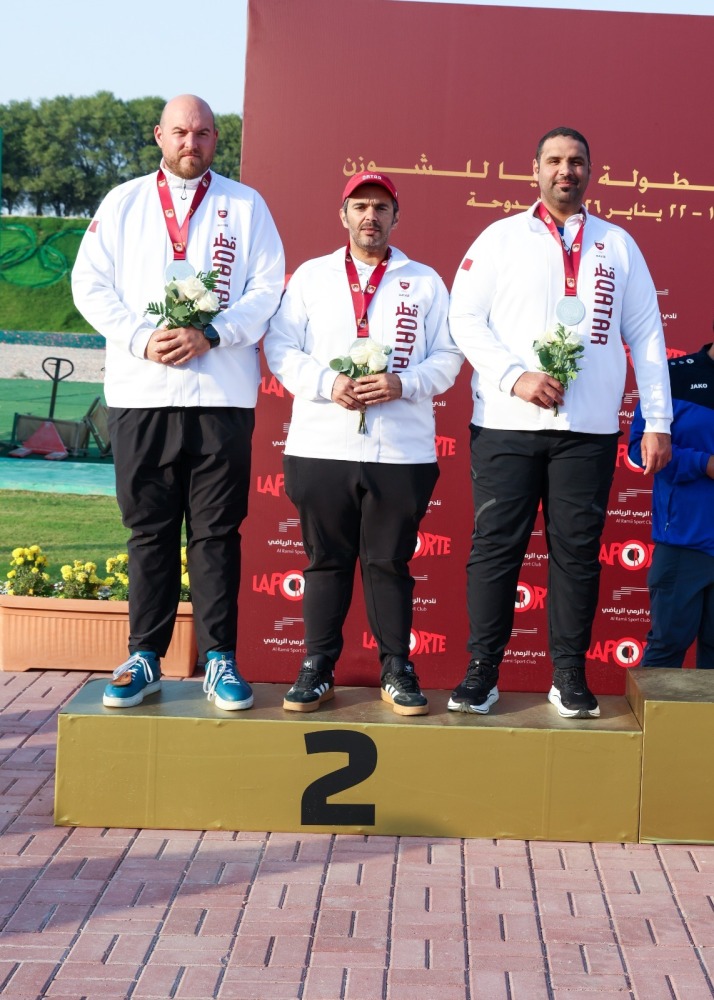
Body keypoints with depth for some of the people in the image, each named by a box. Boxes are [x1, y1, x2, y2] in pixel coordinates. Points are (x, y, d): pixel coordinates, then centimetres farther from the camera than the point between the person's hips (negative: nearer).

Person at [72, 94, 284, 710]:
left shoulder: (245, 205, 11)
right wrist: (142, 339, -9)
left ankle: (220, 660, 7)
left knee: (217, 531, 1)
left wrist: (211, 336, -12)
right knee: (150, 529, 5)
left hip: (222, 393, -1)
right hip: (141, 392, 1)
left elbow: (267, 288, 2)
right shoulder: (123, 203, 14)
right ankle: (145, 659, 12)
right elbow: (91, 284, 5)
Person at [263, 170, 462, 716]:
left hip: (403, 450, 0)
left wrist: (403, 384, -12)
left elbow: (447, 357, 6)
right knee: (326, 559, 6)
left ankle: (397, 669, 13)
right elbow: (281, 348, 6)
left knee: (391, 562, 3)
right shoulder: (311, 276, 13)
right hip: (321, 445, 1)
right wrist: (327, 384, -11)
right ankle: (318, 667, 14)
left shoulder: (426, 281, 12)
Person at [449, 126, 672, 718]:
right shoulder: (502, 238, 8)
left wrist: (658, 420, 5)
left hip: (589, 429, 2)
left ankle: (570, 676, 12)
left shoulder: (618, 245, 14)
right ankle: (482, 672, 9)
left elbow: (646, 334, 12)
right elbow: (465, 317, 0)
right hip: (505, 425, -1)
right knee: (496, 545, 0)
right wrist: (516, 377, -13)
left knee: (577, 550, 3)